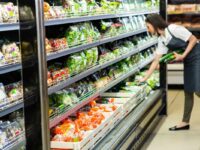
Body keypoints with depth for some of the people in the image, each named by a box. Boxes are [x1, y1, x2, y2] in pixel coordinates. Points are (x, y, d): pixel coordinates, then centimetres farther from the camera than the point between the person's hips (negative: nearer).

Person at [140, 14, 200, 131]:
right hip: (188, 61, 8)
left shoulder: (173, 29, -18)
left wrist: (183, 56, -19)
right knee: (188, 91, 10)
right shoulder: (161, 40, 5)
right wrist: (145, 78, 6)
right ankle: (185, 122, 17)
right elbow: (156, 62, 8)